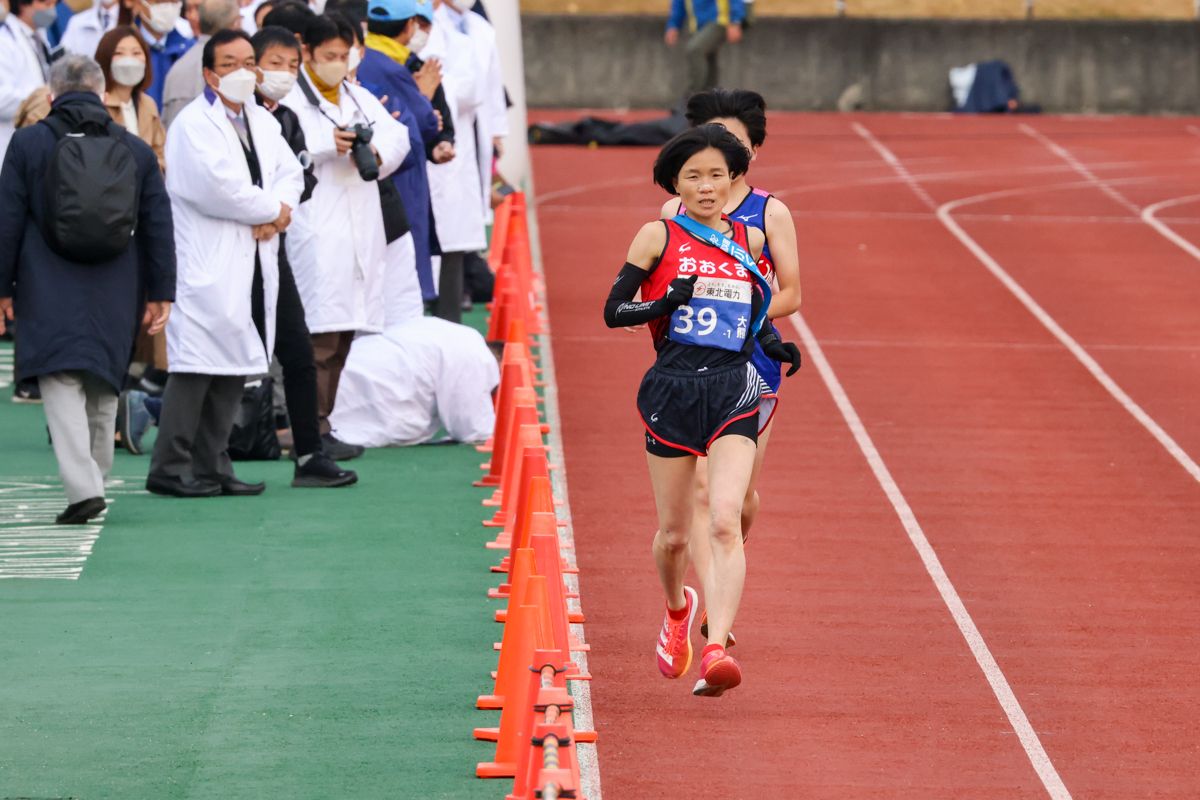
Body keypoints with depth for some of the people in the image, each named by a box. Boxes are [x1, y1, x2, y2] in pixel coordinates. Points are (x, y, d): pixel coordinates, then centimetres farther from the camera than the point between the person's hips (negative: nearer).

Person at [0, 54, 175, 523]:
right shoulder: (137, 150, 6)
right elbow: (159, 226, 7)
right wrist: (160, 293, 11)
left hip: (50, 296, -3)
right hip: (114, 296, 3)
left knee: (61, 385, -5)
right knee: (102, 388, 17)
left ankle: (83, 487, -19)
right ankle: (94, 481, 26)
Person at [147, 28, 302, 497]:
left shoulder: (261, 121, 17)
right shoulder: (193, 124, -9)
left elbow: (290, 173, 12)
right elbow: (219, 186, -20)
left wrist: (275, 213, -9)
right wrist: (274, 209, -9)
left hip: (254, 261, 8)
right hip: (208, 261, -8)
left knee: (233, 368, 9)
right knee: (196, 364, -10)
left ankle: (212, 466, 15)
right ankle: (170, 469, -8)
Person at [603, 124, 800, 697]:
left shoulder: (751, 240, 10)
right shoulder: (658, 237, 1)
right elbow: (613, 310, -1)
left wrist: (772, 342, 9)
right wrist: (665, 305, -18)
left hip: (733, 392, 1)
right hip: (673, 391, -1)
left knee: (724, 522, -18)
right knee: (673, 533, 9)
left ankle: (716, 650, -28)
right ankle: (677, 610, 43)